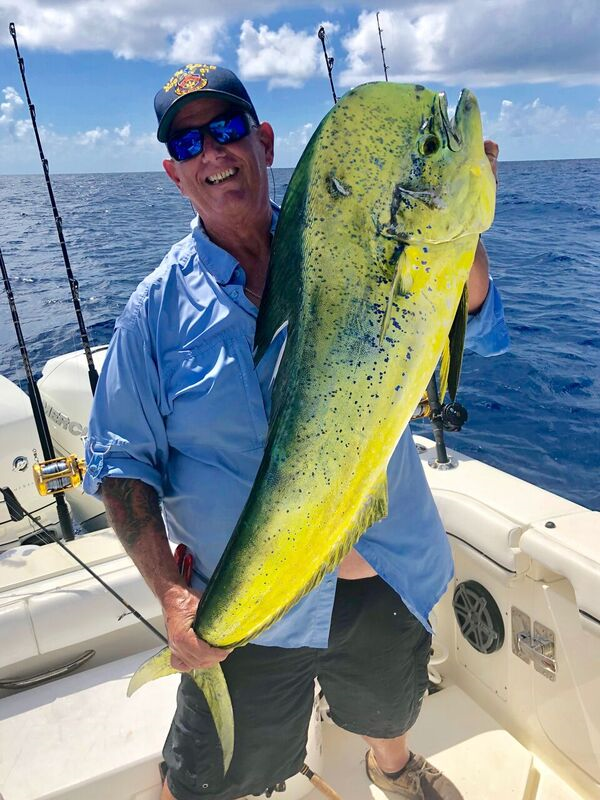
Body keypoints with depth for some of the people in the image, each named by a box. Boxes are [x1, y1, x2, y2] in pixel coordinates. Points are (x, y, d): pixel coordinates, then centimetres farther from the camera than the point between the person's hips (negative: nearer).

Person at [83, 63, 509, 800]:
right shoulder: (159, 306, -10)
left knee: (391, 711, 32)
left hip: (388, 583, 3)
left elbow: (465, 321, -12)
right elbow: (122, 462, -8)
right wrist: (171, 596, -19)